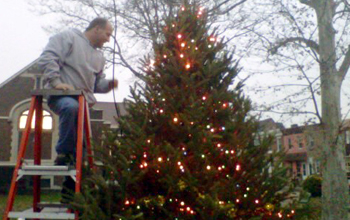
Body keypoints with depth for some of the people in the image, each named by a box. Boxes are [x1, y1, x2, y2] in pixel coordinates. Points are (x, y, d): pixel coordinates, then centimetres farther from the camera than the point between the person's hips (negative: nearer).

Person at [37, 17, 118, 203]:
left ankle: (69, 194, 14)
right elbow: (47, 58, -12)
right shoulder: (68, 37, -1)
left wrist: (108, 84, 4)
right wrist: (56, 82, -20)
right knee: (71, 107, -43)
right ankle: (63, 154, -24)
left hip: (82, 102, 7)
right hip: (61, 96, -7)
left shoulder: (99, 56, 21)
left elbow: (97, 83, 25)